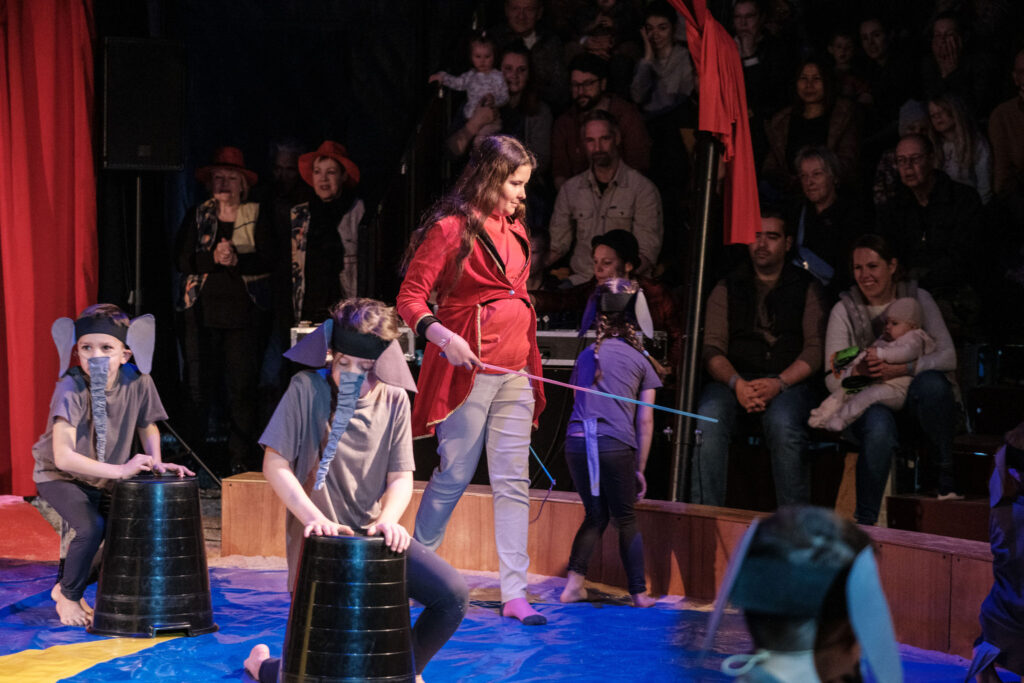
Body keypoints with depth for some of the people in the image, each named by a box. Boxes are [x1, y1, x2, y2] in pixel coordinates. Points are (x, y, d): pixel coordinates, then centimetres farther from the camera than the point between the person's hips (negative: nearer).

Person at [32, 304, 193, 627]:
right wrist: (120, 470, -39)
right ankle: (68, 595, 0)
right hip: (59, 475, -5)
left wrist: (156, 463, -12)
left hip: (105, 478, 5)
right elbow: (64, 457, -36)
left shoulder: (137, 382, -17)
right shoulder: (71, 389, -30)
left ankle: (68, 585, 16)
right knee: (92, 527, -27)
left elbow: (147, 424, 5)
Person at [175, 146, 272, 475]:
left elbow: (268, 261, -3)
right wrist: (214, 258, -16)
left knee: (242, 386, -5)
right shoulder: (196, 217, 13)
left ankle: (241, 459, -2)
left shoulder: (257, 219, 9)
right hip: (202, 311, 1)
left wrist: (237, 260, -19)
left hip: (244, 312, -1)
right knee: (198, 386, -4)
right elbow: (182, 260, 1)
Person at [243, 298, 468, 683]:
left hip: (375, 537, 4)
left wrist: (388, 519, -21)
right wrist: (315, 517, -23)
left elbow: (401, 477, 1)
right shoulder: (306, 390, -10)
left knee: (453, 595, -17)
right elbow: (275, 464, -11)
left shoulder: (393, 400, 0)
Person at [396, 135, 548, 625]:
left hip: (515, 368, 7)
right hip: (467, 365, -6)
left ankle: (515, 593, 2)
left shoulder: (514, 229, 14)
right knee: (455, 473, 0)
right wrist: (442, 335, -27)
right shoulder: (450, 229, -8)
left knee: (513, 479, 2)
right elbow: (410, 298, -10)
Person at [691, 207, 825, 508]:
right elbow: (712, 348, 6)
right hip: (735, 379, 2)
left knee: (783, 423, -36)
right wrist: (737, 384, -16)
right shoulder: (727, 288, 17)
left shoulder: (806, 287, 13)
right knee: (709, 416, -32)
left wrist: (779, 383, -17)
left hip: (790, 381, -2)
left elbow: (815, 349, 2)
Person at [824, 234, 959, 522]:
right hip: (869, 402, -1)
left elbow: (948, 356, -5)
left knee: (931, 383, -35)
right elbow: (832, 378, 0)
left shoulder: (918, 298, 5)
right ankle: (864, 520, -27)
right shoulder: (844, 309, 5)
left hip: (914, 403, 1)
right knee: (879, 425, -37)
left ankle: (948, 475, -18)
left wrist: (903, 368, -21)